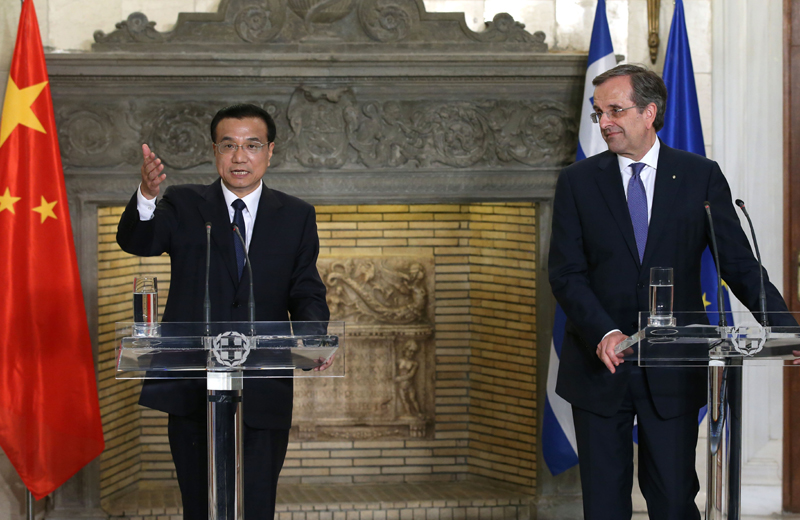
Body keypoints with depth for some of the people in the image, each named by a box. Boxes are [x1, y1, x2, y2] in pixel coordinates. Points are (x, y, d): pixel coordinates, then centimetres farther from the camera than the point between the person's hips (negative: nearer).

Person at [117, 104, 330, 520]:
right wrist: (146, 196, -36)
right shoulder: (184, 205, 5)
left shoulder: (296, 217, 9)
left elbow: (307, 292, 5)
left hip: (263, 393, 0)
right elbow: (135, 241, -13)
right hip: (192, 389, 0)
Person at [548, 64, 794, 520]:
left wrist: (784, 328, -14)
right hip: (600, 369, 1)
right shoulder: (579, 182, 4)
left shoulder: (700, 177, 2)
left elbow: (740, 264, 0)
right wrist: (604, 333, -20)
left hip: (673, 376, -1)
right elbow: (566, 274, -3)